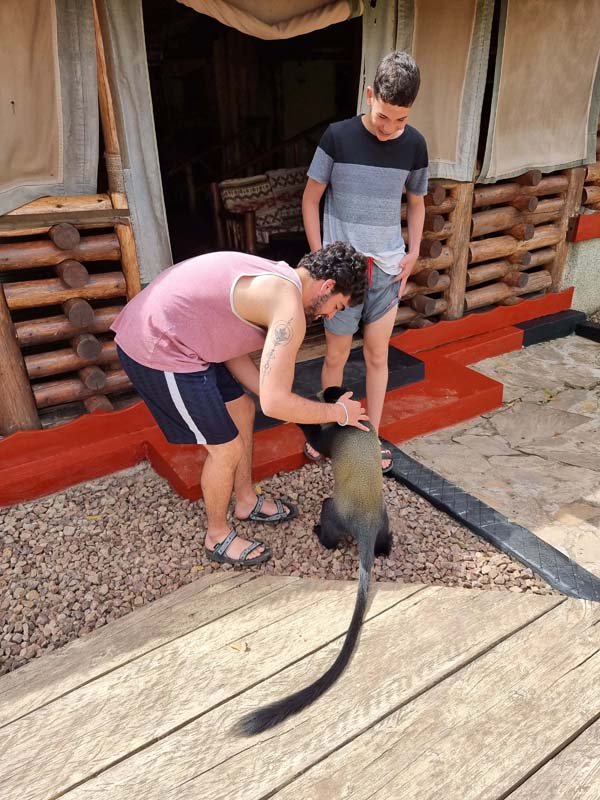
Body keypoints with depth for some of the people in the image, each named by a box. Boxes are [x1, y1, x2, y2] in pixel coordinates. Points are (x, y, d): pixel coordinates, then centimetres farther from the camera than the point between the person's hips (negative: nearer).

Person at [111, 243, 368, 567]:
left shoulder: (275, 278, 11)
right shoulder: (290, 309, -19)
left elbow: (235, 356, 13)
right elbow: (275, 404, -24)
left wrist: (286, 404, 9)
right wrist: (338, 413, -7)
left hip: (158, 330, 10)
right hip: (156, 352, -10)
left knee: (242, 410, 20)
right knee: (226, 447, 2)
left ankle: (247, 502, 41)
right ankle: (217, 536, 28)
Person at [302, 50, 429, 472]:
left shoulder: (414, 144, -1)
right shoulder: (338, 136, -8)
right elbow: (311, 200, -1)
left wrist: (414, 252, 1)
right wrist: (319, 257, -7)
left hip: (387, 268, 2)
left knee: (377, 354, 8)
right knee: (337, 355, 7)